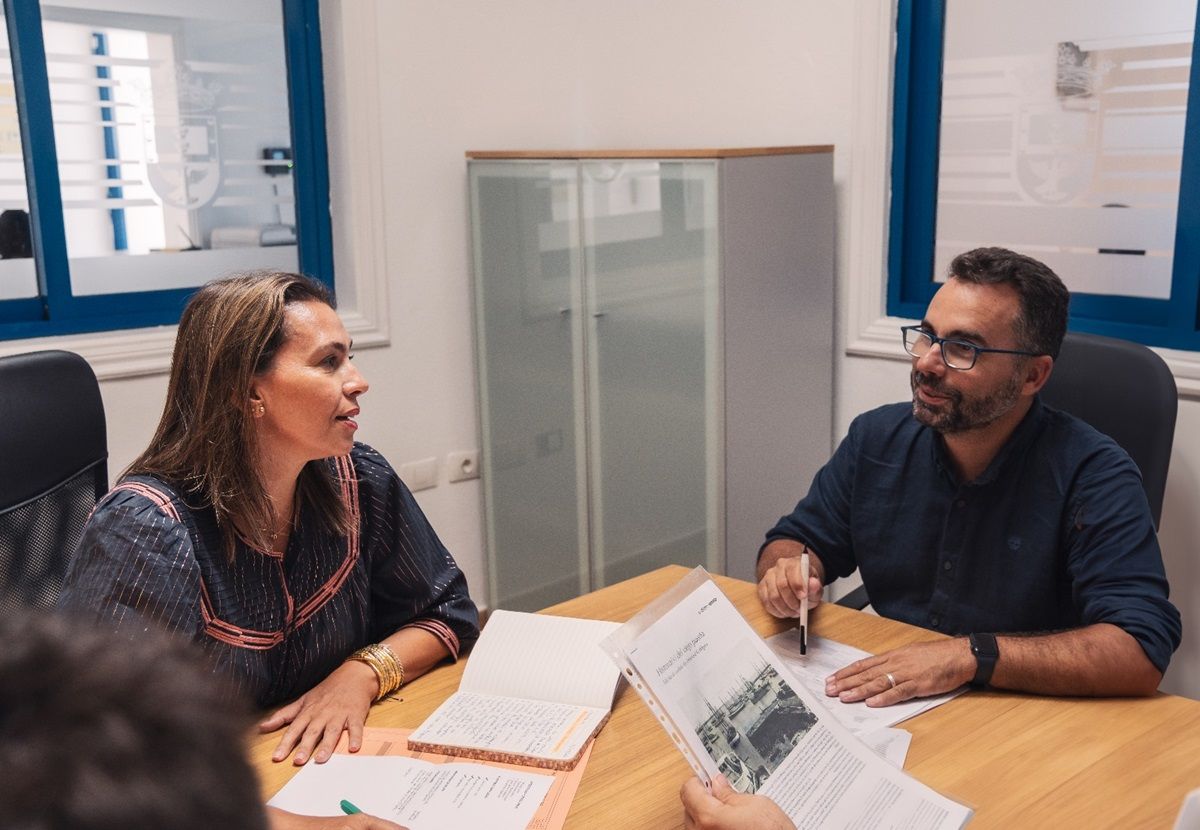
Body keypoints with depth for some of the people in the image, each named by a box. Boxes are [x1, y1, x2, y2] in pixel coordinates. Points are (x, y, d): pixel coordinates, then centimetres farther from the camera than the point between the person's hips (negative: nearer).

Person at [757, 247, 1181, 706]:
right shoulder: (876, 438, 0)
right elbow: (795, 540, 11)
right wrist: (788, 573, -13)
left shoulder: (1091, 475, -16)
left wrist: (970, 656, -32)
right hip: (877, 702, 6)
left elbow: (1141, 651, -24)